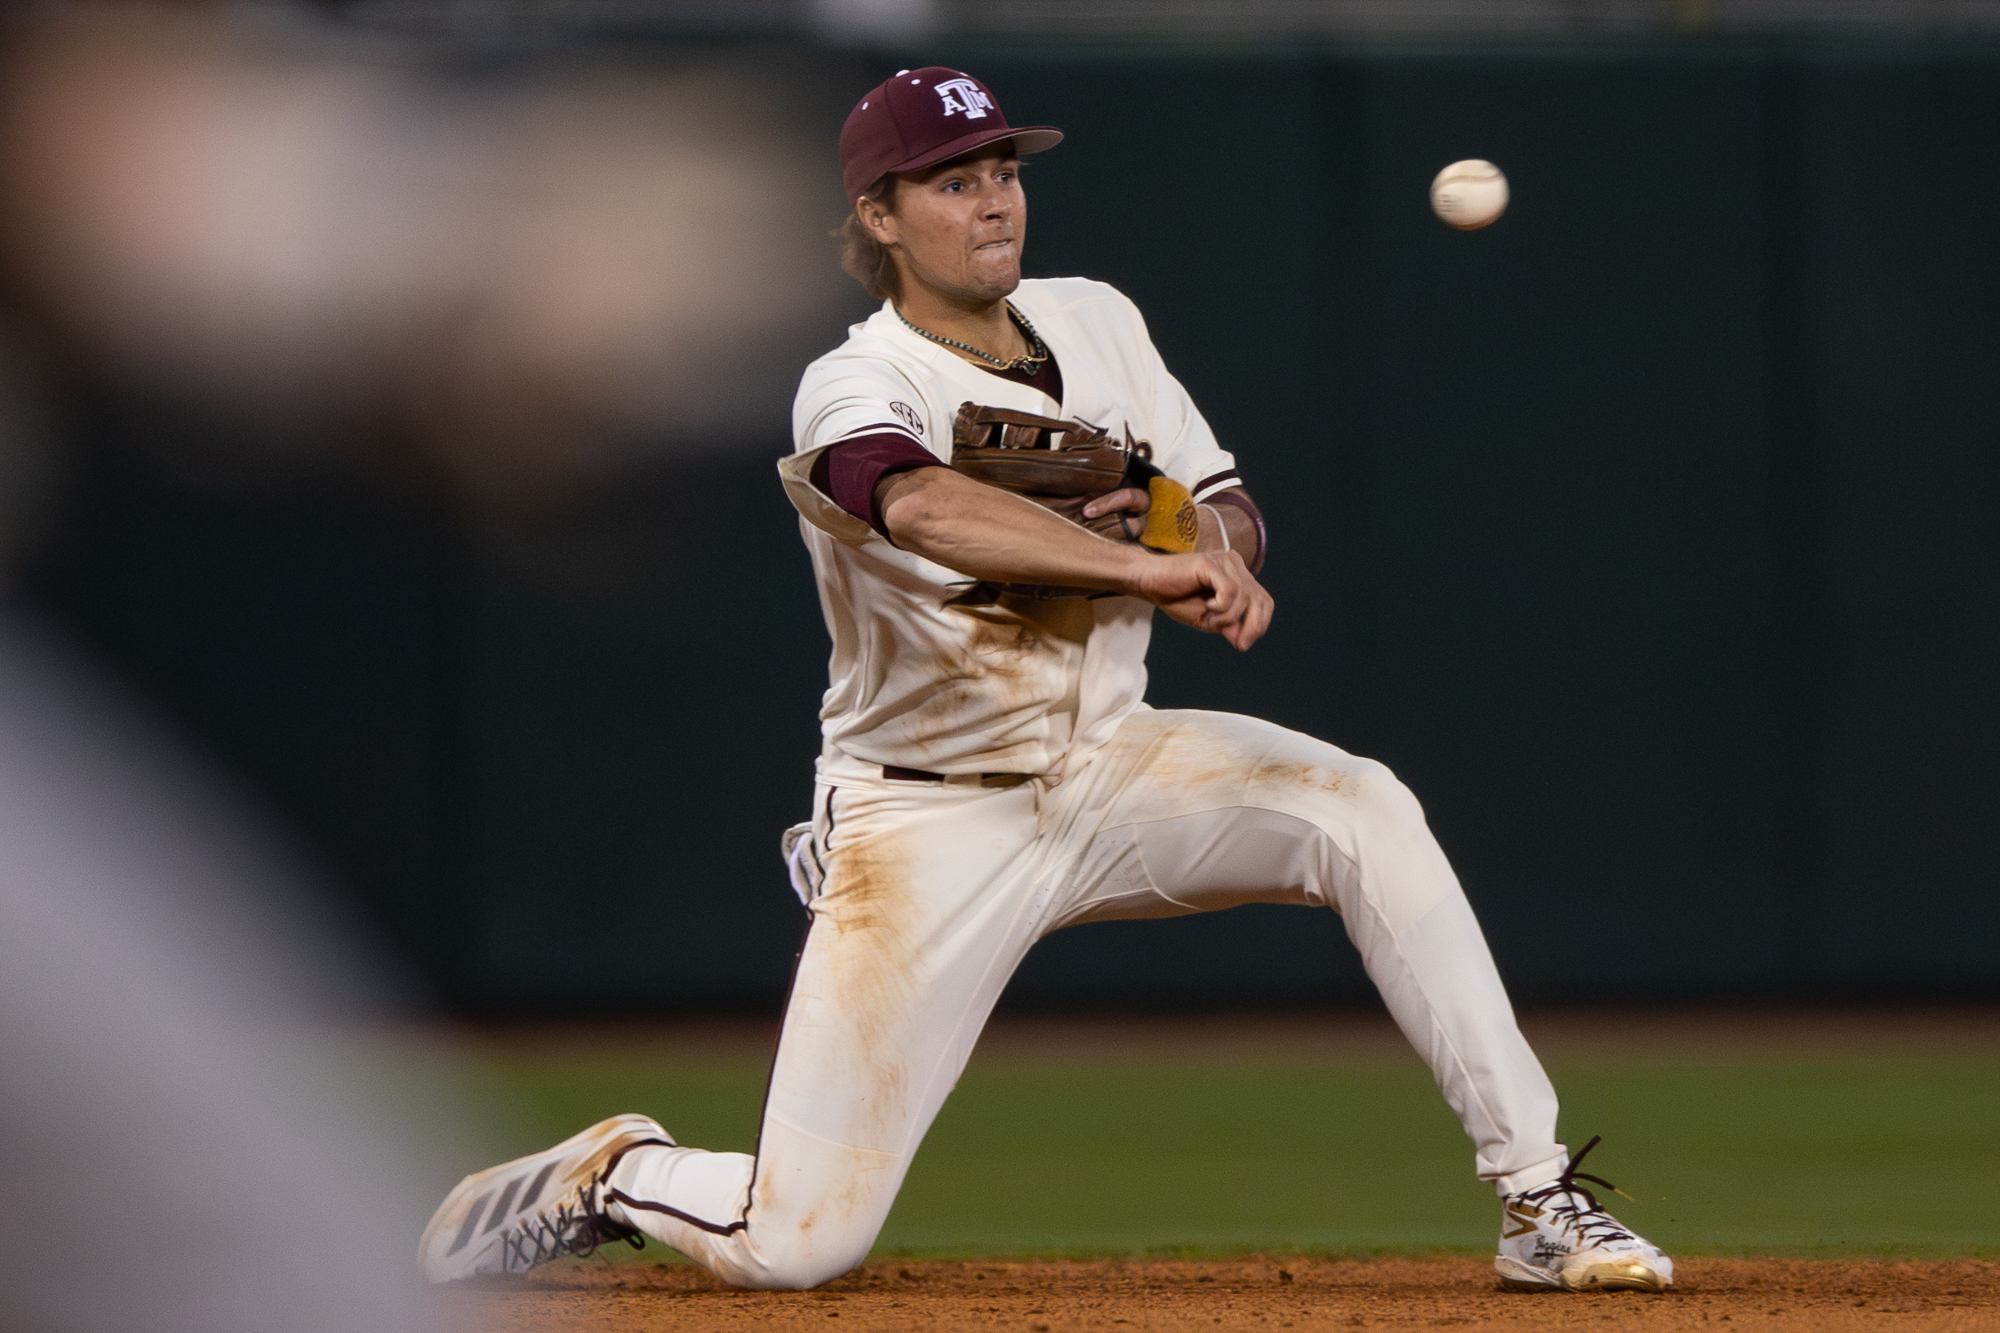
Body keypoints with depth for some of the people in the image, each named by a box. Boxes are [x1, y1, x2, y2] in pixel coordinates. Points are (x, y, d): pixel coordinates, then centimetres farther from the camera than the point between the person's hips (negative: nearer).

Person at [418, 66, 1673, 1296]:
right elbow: (922, 506, -43)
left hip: (1110, 768, 5)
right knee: (795, 1243, -12)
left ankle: (1540, 1198, -20)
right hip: (927, 820, -5)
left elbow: (1229, 516, 8)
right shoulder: (856, 389, -19)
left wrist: (1206, 539, -17)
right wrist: (1146, 567, -52)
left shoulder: (1096, 321, 2)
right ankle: (619, 1173, 23)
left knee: (1362, 810, -23)